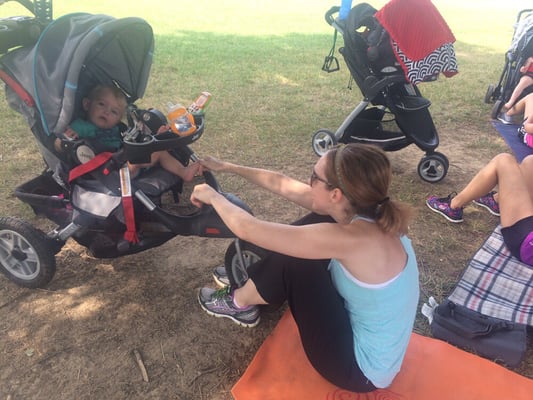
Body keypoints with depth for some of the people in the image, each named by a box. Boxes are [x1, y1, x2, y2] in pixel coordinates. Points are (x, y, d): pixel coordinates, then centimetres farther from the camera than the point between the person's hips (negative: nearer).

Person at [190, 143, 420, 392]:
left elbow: (248, 229, -29)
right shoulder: (360, 210, -10)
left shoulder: (353, 238, -34)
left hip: (361, 369, -7)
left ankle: (240, 303, 11)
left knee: (291, 261, -17)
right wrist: (227, 167, 7)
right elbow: (282, 184, -1)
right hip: (356, 323, 7)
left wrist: (213, 196, -10)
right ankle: (250, 278, 16)